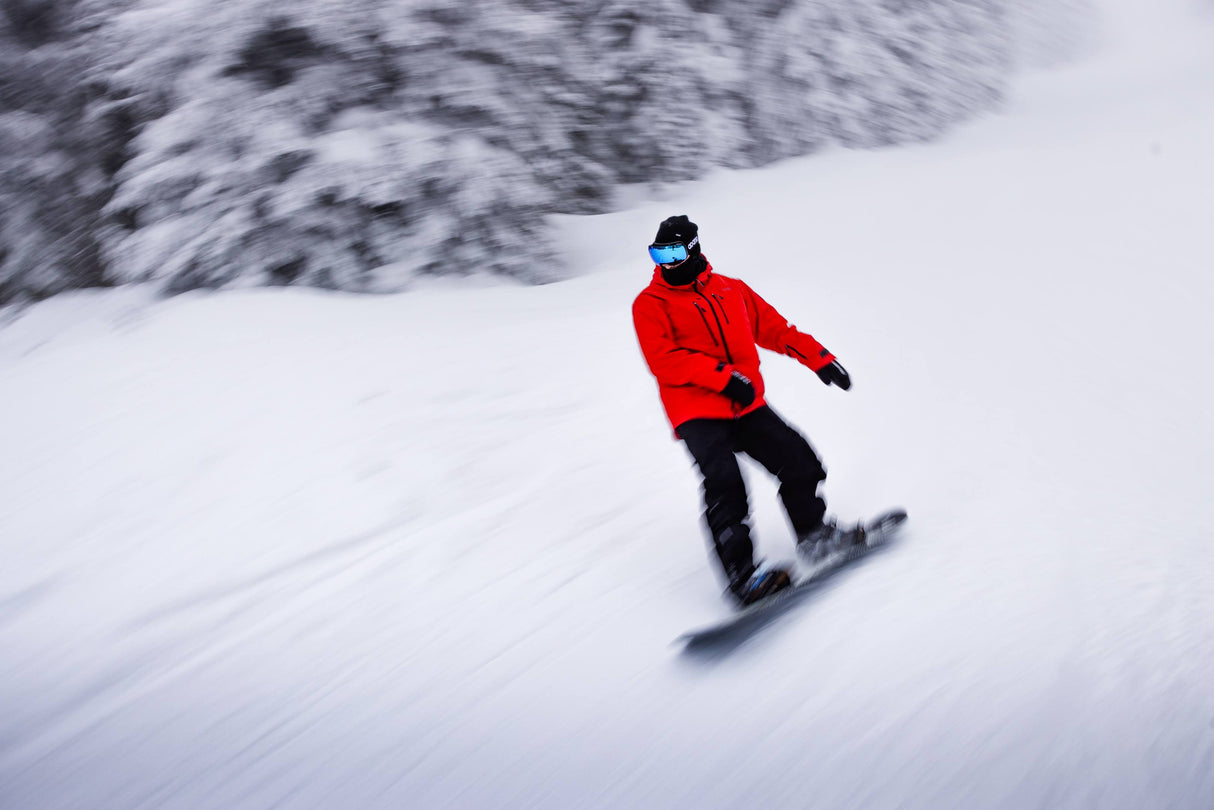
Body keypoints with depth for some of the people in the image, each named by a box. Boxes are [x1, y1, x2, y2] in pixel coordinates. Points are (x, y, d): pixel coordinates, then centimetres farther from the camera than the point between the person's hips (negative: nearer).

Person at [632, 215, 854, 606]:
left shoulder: (732, 291, 14)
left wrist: (818, 357, 13)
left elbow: (775, 329, 22)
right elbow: (664, 361, -12)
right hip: (698, 414, -5)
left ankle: (815, 536, 23)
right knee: (724, 483, -24)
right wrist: (722, 376, -21)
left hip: (748, 406, 5)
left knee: (800, 462, 0)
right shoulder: (650, 304, 0)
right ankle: (742, 575, -25)